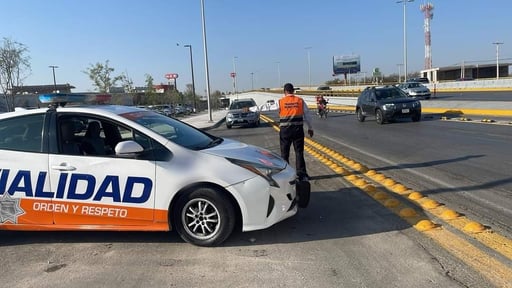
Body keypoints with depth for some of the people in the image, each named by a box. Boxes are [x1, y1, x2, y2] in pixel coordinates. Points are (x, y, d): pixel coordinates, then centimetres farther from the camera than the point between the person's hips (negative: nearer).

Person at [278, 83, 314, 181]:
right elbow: (307, 115, 6)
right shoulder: (300, 100, 2)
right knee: (299, 152, 5)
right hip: (298, 129, 1)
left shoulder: (280, 101, -2)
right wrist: (310, 128, 14)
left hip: (285, 130, -1)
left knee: (284, 153, 10)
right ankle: (302, 175, 5)